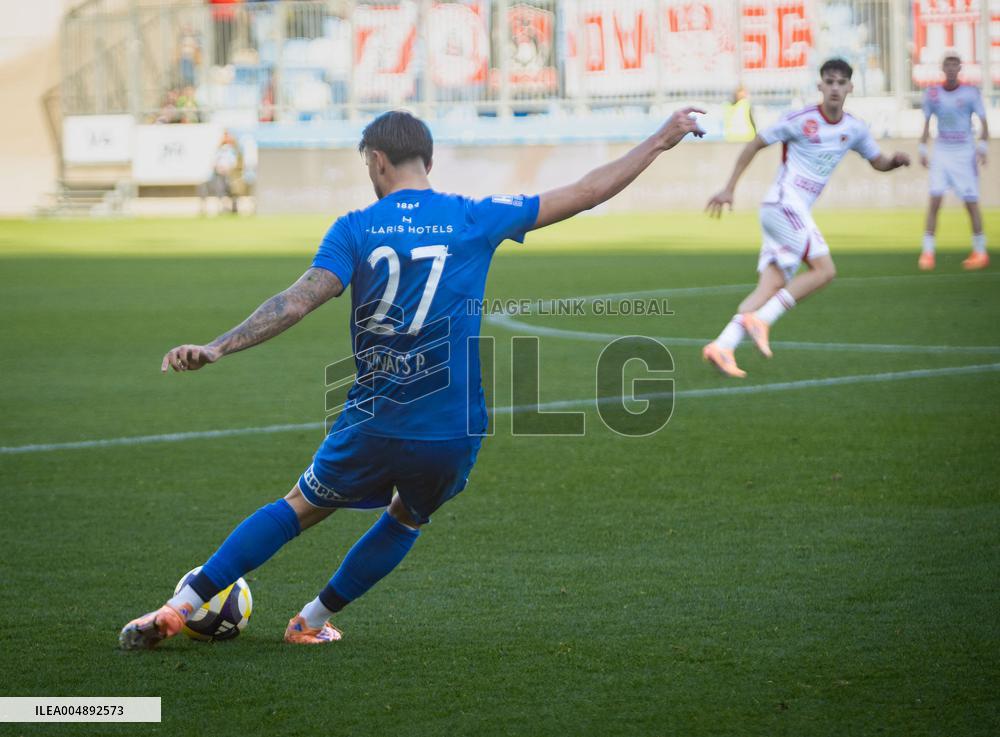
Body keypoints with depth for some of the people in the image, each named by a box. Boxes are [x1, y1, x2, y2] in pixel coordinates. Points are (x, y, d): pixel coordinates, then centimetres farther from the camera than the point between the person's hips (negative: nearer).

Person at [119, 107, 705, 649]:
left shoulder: (356, 229, -3)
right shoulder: (475, 220, 0)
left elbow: (298, 302, -16)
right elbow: (585, 195, 4)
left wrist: (218, 348, -19)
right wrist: (660, 141, 14)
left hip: (374, 423, 0)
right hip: (453, 432, 0)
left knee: (300, 508, 19)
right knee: (409, 519, 29)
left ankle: (178, 610, 15)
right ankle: (312, 621, 32)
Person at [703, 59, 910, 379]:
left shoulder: (854, 129, 10)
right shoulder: (801, 121, -9)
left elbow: (878, 162, 22)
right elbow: (754, 145, -1)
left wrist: (895, 160, -3)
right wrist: (729, 188, 0)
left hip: (797, 212, 7)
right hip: (784, 204, -7)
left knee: (773, 285, -2)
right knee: (824, 270, -17)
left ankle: (723, 346, -8)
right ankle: (762, 319, -17)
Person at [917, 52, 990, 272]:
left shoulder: (971, 93, -4)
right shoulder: (932, 93, 3)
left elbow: (983, 122, -3)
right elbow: (926, 124, 12)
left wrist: (982, 146, -15)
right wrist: (922, 149, 4)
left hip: (965, 152, -2)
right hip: (941, 152, 2)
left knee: (971, 203, 1)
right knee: (934, 200, -9)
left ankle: (980, 252, 13)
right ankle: (927, 252, -7)